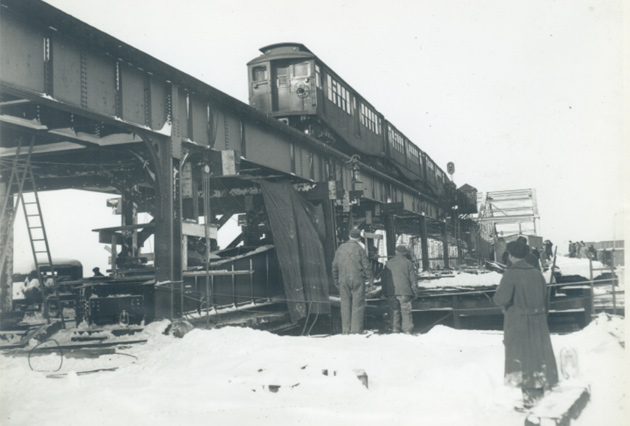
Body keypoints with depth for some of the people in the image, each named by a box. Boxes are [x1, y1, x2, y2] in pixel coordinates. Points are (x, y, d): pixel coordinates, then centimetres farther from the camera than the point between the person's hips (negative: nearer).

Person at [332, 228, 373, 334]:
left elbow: (335, 267, 12)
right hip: (357, 280, -4)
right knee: (358, 305, 1)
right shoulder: (359, 249, -6)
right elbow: (366, 266, -6)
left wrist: (336, 281, 20)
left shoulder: (340, 248, 7)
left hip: (343, 281, 4)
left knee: (345, 305, 8)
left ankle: (346, 330, 9)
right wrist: (369, 277, 10)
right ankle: (356, 329, 0)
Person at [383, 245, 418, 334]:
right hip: (405, 291, -3)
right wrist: (414, 291, 7)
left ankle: (395, 330, 5)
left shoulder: (389, 263, 12)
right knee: (406, 311, 0)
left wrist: (385, 291, 19)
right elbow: (412, 278, 1)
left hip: (391, 292, 3)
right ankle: (407, 331, -2)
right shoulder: (407, 262, 2)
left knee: (394, 311, 7)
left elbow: (385, 278, 14)